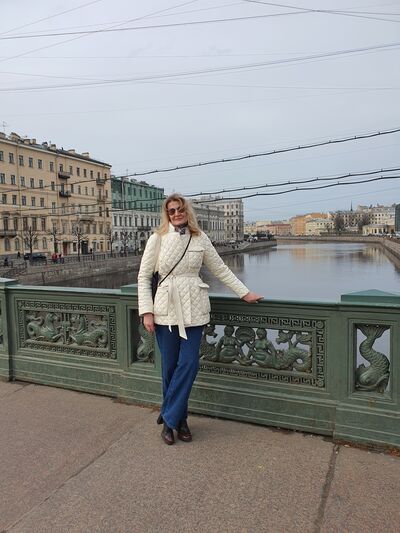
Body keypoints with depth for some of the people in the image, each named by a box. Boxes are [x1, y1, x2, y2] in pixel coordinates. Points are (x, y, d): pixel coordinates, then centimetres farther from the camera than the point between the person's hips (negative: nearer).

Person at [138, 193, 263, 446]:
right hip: (166, 308, -1)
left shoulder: (200, 238, 4)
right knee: (170, 366, 7)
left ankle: (169, 418, 17)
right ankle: (177, 418, 27)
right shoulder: (157, 239, 0)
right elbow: (144, 276, 2)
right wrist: (146, 311, -5)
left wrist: (245, 293, 8)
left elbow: (221, 269, 10)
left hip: (193, 308, 1)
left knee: (188, 365, -1)